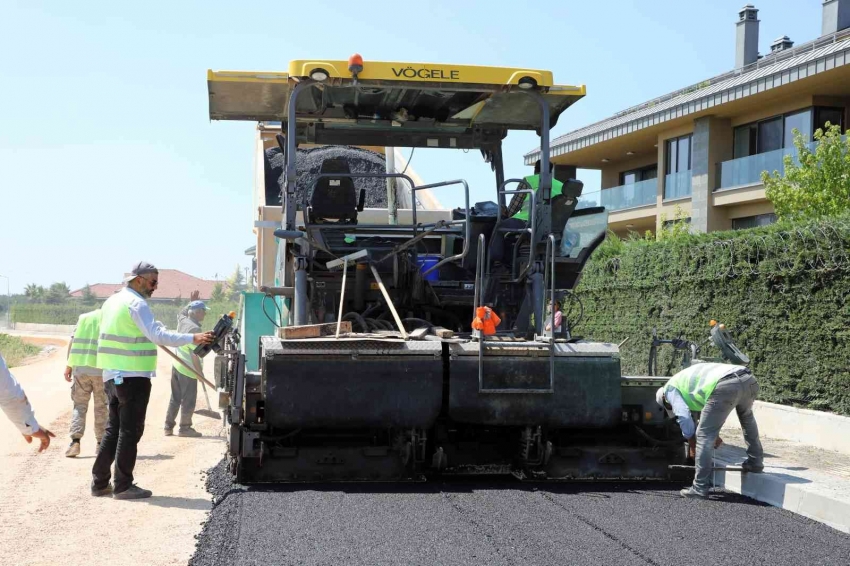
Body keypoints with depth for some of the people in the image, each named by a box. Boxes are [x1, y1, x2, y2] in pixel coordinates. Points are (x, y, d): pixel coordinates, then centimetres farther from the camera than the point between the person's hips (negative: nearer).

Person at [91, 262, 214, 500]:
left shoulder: (112, 301, 16)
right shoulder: (136, 303, -14)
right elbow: (157, 335, -25)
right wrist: (193, 338, -28)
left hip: (112, 375, 9)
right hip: (133, 376, -9)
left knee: (114, 429, 16)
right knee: (130, 431, -2)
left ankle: (100, 482, 19)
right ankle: (123, 486, 2)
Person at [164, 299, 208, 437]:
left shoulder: (182, 321, 4)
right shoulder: (194, 328, -19)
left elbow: (182, 312, 32)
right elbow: (194, 353, -21)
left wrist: (191, 304, 26)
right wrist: (200, 372, -17)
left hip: (177, 365, 9)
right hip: (188, 369, -9)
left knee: (175, 399, 15)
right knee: (188, 400, 2)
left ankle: (168, 427, 20)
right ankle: (185, 428, 7)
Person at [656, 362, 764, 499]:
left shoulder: (670, 388, 20)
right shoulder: (687, 376, 42)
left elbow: (684, 416, 7)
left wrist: (692, 445, 19)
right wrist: (715, 435, 52)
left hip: (725, 386, -8)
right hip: (749, 380, 8)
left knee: (704, 436, 5)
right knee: (746, 416, 39)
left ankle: (700, 488, 7)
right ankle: (755, 462, 42)